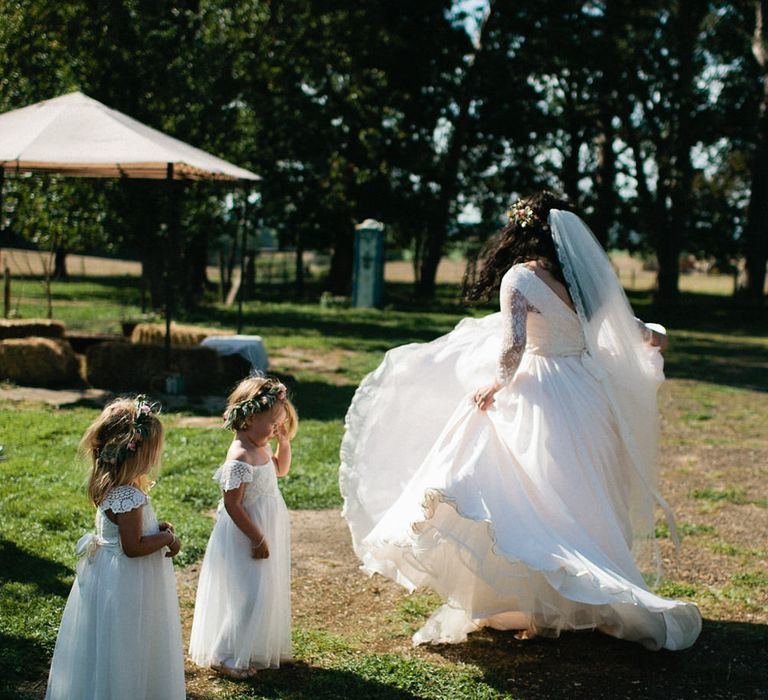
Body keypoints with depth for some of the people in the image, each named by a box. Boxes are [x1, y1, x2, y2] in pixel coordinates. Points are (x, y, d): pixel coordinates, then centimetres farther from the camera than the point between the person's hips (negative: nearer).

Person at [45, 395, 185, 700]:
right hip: (128, 583, -10)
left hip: (106, 572, 10)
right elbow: (133, 548, -25)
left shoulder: (108, 486, 0)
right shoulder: (130, 497, -29)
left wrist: (156, 528, 4)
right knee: (126, 652, 5)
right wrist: (168, 539, -12)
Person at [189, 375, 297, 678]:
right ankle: (226, 656, 13)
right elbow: (232, 505, -24)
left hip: (268, 532, 10)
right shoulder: (240, 458, -26)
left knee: (266, 593, 20)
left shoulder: (261, 448, 3)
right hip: (247, 537, -10)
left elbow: (280, 469, 23)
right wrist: (257, 539, -20)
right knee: (247, 596, -2)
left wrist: (284, 443, 5)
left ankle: (260, 649, 35)